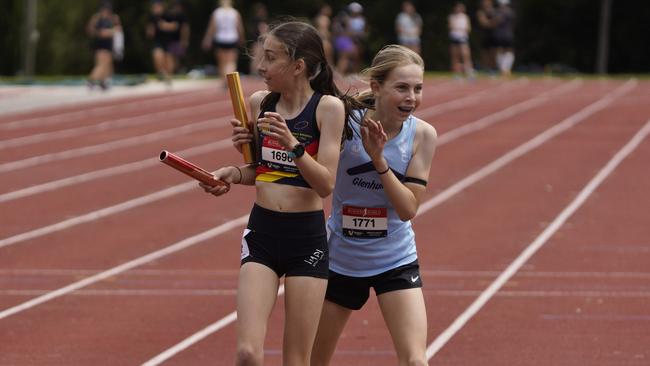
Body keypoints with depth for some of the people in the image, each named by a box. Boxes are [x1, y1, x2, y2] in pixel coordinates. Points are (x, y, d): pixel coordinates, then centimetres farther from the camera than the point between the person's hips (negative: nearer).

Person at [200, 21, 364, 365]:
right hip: (261, 233, 3)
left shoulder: (328, 107, -9)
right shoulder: (260, 102, 4)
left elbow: (326, 184, -13)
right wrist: (233, 173, -3)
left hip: (307, 238, -3)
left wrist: (293, 145, -27)